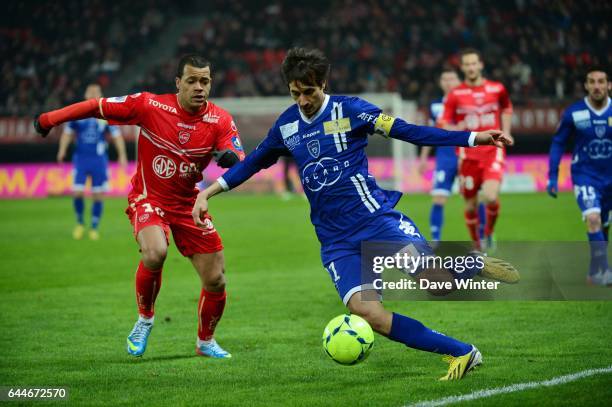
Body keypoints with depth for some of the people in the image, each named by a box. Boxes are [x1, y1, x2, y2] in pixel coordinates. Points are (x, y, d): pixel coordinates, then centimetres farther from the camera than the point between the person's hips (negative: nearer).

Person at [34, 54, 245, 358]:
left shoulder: (221, 120, -11)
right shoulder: (150, 106, -17)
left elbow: (240, 161, -18)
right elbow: (98, 106, -9)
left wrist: (230, 157, -42)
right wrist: (49, 119, -3)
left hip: (188, 204, 3)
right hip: (148, 199, -3)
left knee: (216, 281, 1)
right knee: (155, 253, -33)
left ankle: (206, 341, 31)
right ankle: (144, 319, -4)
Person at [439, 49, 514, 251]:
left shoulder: (497, 89, 3)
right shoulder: (455, 95, 0)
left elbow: (507, 108, 24)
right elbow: (443, 124, 2)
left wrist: (506, 132, 13)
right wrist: (457, 129, -18)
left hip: (493, 152, -1)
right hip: (468, 156, 1)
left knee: (491, 197, -22)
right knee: (470, 205, 5)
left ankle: (489, 233, 8)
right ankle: (477, 246, 26)